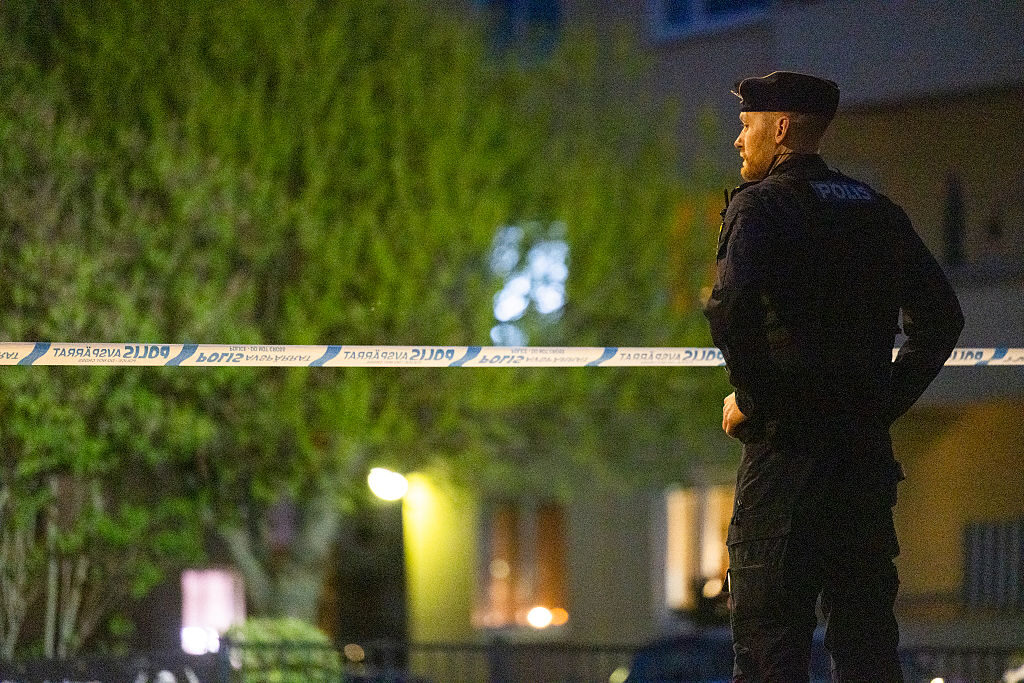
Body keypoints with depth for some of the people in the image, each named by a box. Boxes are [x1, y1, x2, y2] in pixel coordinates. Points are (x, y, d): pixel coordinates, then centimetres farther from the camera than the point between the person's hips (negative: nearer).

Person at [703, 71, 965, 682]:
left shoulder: (760, 205, -6)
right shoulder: (878, 212, 15)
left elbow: (732, 309, -23)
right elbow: (941, 316, 17)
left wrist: (752, 400, -11)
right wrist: (888, 399, 16)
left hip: (786, 447, -6)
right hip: (867, 443, 6)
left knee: (769, 633, -5)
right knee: (866, 632, 9)